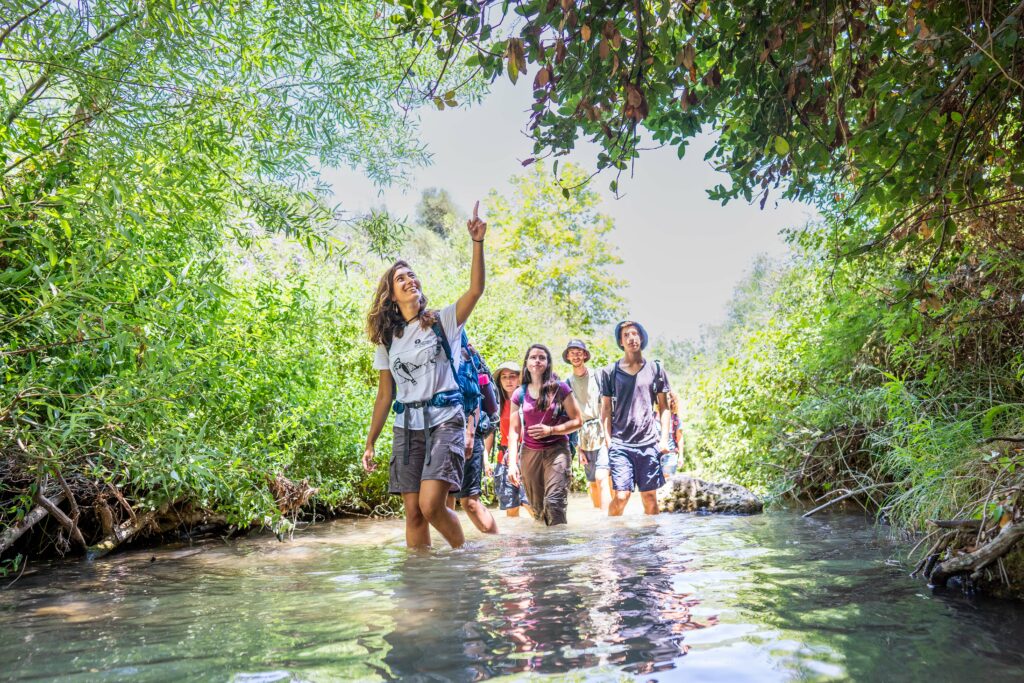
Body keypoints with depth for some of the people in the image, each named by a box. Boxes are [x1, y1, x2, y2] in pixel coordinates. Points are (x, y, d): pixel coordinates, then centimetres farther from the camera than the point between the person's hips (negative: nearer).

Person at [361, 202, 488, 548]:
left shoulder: (443, 322, 3)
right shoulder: (388, 339, 11)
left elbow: (475, 290, -14)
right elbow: (385, 395, 14)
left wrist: (478, 243, -24)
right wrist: (369, 443, 12)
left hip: (444, 420, -4)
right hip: (406, 427, 4)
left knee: (431, 505, -16)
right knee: (413, 513, 3)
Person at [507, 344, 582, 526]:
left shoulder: (560, 388, -1)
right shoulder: (519, 394, 7)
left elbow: (577, 421, 1)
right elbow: (514, 432, 7)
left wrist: (550, 430, -13)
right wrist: (512, 463, -2)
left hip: (557, 450, -3)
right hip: (530, 454, 3)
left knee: (554, 501, -18)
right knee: (537, 508, 6)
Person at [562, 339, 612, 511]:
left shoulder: (597, 376, 1)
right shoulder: (567, 383, 8)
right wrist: (578, 447, 4)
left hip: (602, 434, -3)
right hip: (583, 437, 4)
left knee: (601, 478, -16)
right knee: (593, 483, 10)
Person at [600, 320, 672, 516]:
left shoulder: (655, 369, 9)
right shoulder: (611, 372, 5)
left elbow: (664, 407, 11)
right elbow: (606, 410, 6)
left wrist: (664, 438, 2)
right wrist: (608, 441, -2)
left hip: (649, 443, 2)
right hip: (620, 444, -1)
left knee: (650, 496, 5)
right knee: (621, 496, -9)